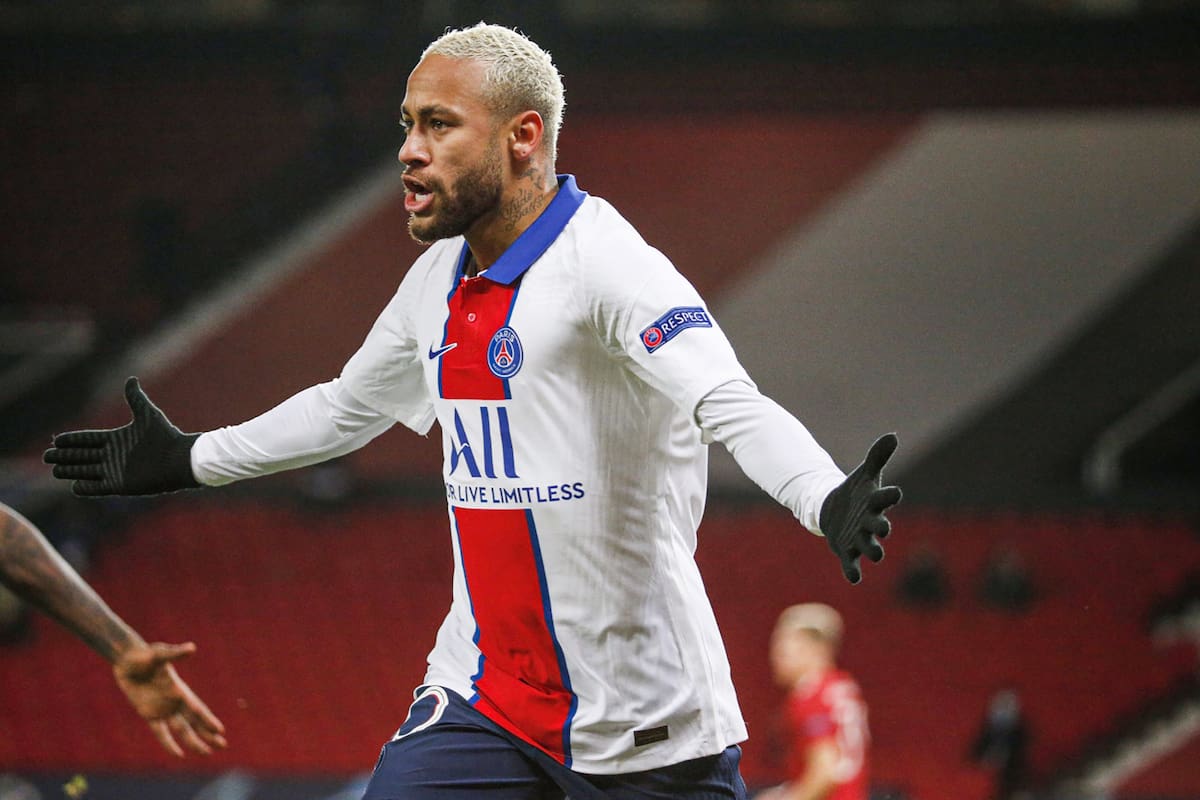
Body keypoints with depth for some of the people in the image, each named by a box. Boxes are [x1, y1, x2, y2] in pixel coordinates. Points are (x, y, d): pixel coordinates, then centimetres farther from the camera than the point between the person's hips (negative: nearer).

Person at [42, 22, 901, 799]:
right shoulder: (438, 283, 10)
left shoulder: (602, 262, -15)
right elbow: (348, 406, 31)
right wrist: (190, 460, 41)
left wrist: (829, 503, -49)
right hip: (480, 696, 6)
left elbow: (732, 405, -30)